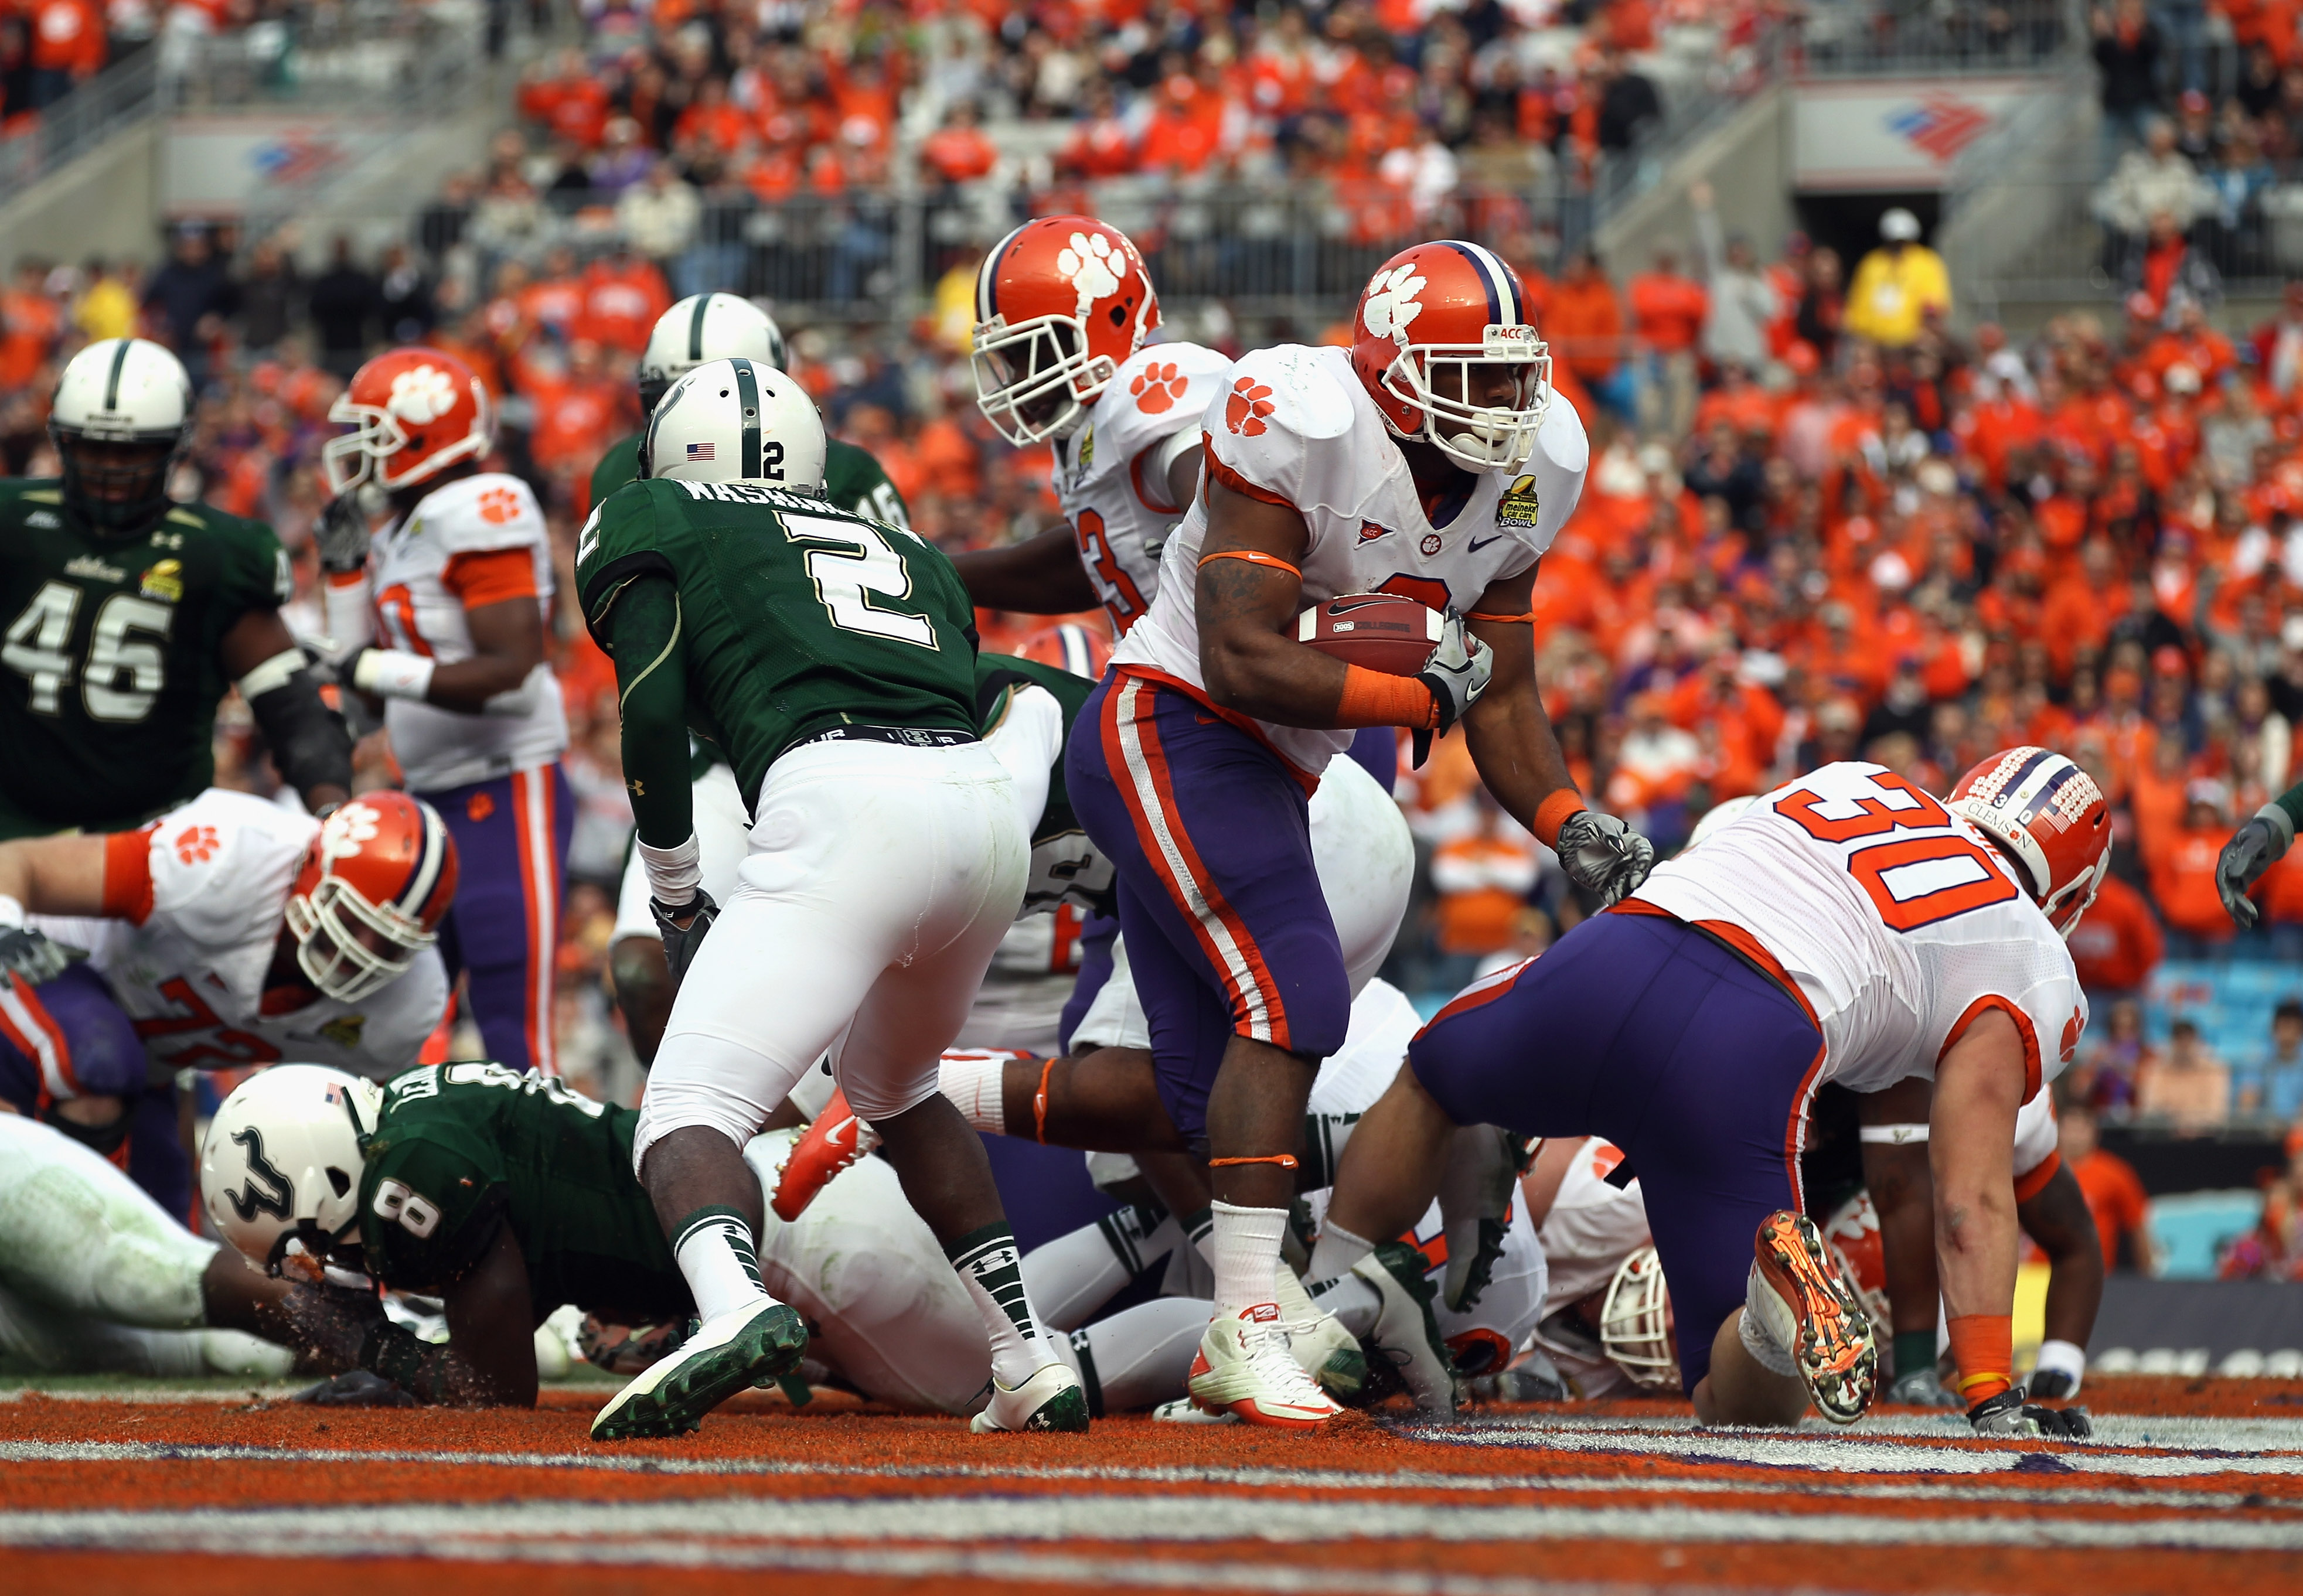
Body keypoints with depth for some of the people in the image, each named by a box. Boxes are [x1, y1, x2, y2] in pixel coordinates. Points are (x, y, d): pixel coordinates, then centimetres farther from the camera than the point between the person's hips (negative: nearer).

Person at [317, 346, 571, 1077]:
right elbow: (364, 673, 18)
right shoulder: (401, 536, 15)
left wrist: (381, 671, -20)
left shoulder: (477, 516, -14)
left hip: (505, 795, -10)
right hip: (437, 798, 10)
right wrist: (344, 569, 12)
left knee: (513, 1026, -10)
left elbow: (513, 675, -22)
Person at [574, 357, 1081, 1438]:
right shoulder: (907, 555, 34)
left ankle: (734, 1305, -41)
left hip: (838, 801, -6)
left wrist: (676, 903, 16)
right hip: (985, 799, 6)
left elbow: (653, 710, 6)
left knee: (690, 1115, -9)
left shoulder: (656, 524, 20)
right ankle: (1029, 1362, 24)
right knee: (894, 1088, 31)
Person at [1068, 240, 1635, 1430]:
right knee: (1292, 1001, -21)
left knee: (1201, 1094, 5)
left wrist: (1573, 829, -6)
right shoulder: (1301, 428, -21)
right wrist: (1422, 691, -17)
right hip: (1168, 734, -9)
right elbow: (1245, 662, -25)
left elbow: (1500, 704, 10)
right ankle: (1245, 1331, -21)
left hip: (1265, 776, 9)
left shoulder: (1525, 476, 4)